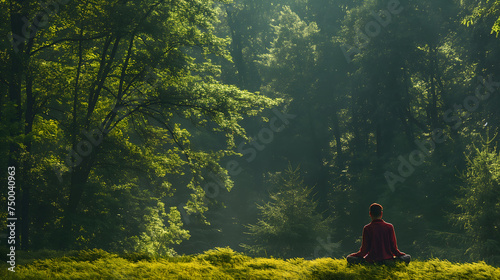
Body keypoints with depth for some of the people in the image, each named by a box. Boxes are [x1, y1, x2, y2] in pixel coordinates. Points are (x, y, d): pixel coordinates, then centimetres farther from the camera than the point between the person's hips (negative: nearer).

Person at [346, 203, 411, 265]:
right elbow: (393, 247, 1)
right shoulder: (389, 227, -2)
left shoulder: (367, 228, -6)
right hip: (388, 260, 1)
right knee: (408, 257, 21)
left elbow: (365, 249, -5)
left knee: (349, 258, 13)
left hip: (372, 261, -1)